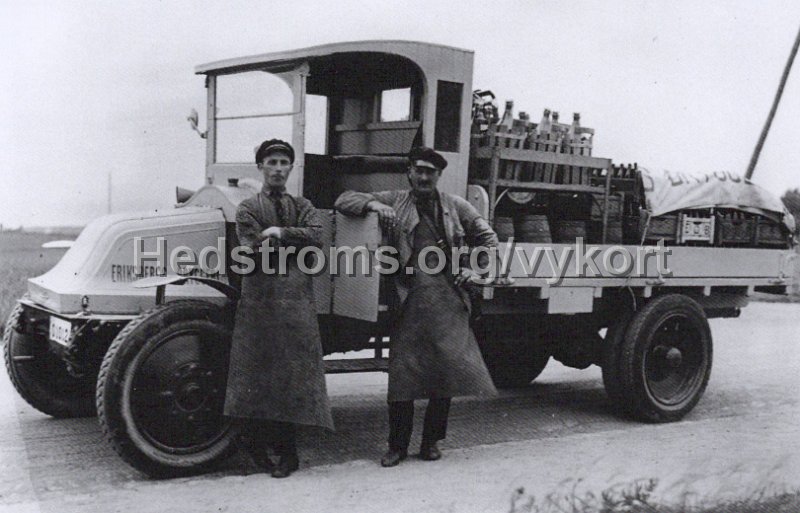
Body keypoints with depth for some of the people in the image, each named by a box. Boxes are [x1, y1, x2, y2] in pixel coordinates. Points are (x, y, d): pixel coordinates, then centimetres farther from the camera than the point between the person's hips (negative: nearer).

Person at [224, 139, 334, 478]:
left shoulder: (302, 207, 18)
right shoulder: (248, 208, 9)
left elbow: (317, 238, -2)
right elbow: (255, 253, -6)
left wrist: (282, 234, -11)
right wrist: (295, 243, -6)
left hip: (297, 300, 2)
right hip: (259, 300, -2)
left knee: (292, 372, -1)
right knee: (258, 372, -2)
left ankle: (286, 451, 4)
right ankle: (260, 445, 7)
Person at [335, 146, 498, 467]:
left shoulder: (455, 207, 14)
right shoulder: (394, 202, 11)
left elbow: (488, 239, 21)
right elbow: (344, 200, 11)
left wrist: (475, 269, 8)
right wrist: (373, 205, -7)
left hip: (448, 299, 1)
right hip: (410, 299, -1)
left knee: (449, 366, 0)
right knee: (402, 372, -2)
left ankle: (431, 441, 16)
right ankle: (397, 446, 10)